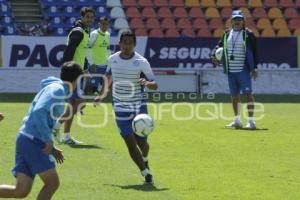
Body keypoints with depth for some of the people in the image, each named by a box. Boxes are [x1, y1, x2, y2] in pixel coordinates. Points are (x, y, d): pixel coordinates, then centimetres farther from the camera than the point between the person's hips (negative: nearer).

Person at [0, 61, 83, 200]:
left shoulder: (52, 88, 20)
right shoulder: (57, 90, -9)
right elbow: (39, 112, -23)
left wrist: (51, 147, 22)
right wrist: (48, 141, -20)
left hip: (25, 139, 9)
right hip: (33, 141, -9)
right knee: (52, 182, -6)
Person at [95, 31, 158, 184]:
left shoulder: (141, 62, -9)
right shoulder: (112, 59, 0)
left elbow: (154, 85, -10)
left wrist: (147, 83, -31)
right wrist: (103, 93, 14)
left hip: (138, 106, -1)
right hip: (120, 107, 1)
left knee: (141, 141, 5)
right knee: (130, 142, -8)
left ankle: (145, 160, 40)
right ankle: (146, 173, 1)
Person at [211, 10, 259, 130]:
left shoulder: (248, 34, -3)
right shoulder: (227, 34, 12)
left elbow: (254, 51, -4)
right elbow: (220, 45, 20)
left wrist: (254, 68, -8)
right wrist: (214, 55, -1)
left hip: (243, 70, -5)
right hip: (230, 70, 5)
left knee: (248, 93, -10)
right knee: (234, 95, 11)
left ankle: (251, 121, -10)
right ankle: (237, 121, 21)